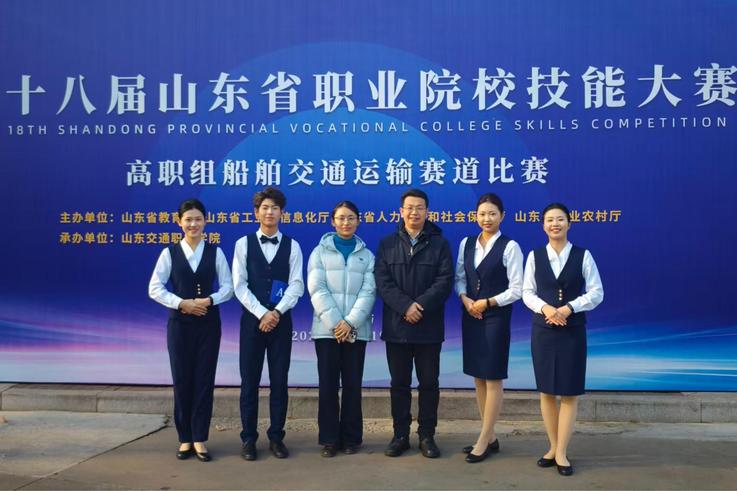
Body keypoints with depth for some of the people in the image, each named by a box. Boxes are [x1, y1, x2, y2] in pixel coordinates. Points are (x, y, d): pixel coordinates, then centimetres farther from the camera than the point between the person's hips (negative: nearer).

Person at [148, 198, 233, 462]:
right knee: (181, 380, 4)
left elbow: (228, 287, 2)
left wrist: (209, 301, -16)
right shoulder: (169, 253, 1)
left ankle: (200, 439, 13)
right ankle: (185, 439, 16)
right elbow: (155, 288, -3)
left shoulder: (215, 252, 2)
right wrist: (182, 303, -14)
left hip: (209, 322, 0)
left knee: (204, 380, 3)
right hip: (179, 322, 0)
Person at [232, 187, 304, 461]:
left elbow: (297, 285, -2)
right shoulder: (243, 243, 2)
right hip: (252, 319, 0)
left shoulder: (292, 246, 4)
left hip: (281, 321, 1)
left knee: (279, 382, 5)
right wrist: (261, 314, -13)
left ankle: (276, 438, 16)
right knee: (249, 381, 4)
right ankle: (249, 439, 14)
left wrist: (276, 312, -15)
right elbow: (239, 285, -4)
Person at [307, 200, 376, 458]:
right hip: (327, 329, -1)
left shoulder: (366, 255, 10)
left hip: (356, 330, 1)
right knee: (328, 385, 1)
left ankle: (351, 437, 15)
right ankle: (329, 439, 11)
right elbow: (317, 289, -4)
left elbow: (368, 292, 0)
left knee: (352, 385, 5)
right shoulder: (320, 251, 6)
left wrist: (350, 323, -13)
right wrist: (335, 323, -13)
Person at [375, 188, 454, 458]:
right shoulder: (387, 244, 8)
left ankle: (427, 435, 17)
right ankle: (400, 435, 17)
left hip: (429, 327, -1)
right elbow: (382, 282, -2)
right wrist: (405, 306, -16)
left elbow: (445, 281, -6)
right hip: (396, 326, 1)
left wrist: (420, 307, -17)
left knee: (429, 383, 5)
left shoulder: (439, 243, 5)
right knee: (399, 383, 8)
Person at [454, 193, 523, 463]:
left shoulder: (510, 247, -9)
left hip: (496, 317, -6)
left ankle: (484, 441, 10)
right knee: (478, 377, 11)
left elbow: (516, 289, -10)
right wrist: (465, 300, -8)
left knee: (493, 378, 1)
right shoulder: (466, 243, 7)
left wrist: (487, 303, -14)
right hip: (470, 316, 6)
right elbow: (459, 278, 10)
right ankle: (490, 437, 23)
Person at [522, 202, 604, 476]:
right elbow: (527, 292, 3)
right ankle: (553, 447, 21)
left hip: (573, 330, -1)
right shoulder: (534, 256, 3)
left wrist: (569, 308, -16)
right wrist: (545, 308, -15)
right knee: (546, 391, 7)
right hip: (542, 329, 2)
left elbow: (596, 293, -3)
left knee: (570, 392, 1)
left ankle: (561, 452, 9)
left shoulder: (583, 256, -2)